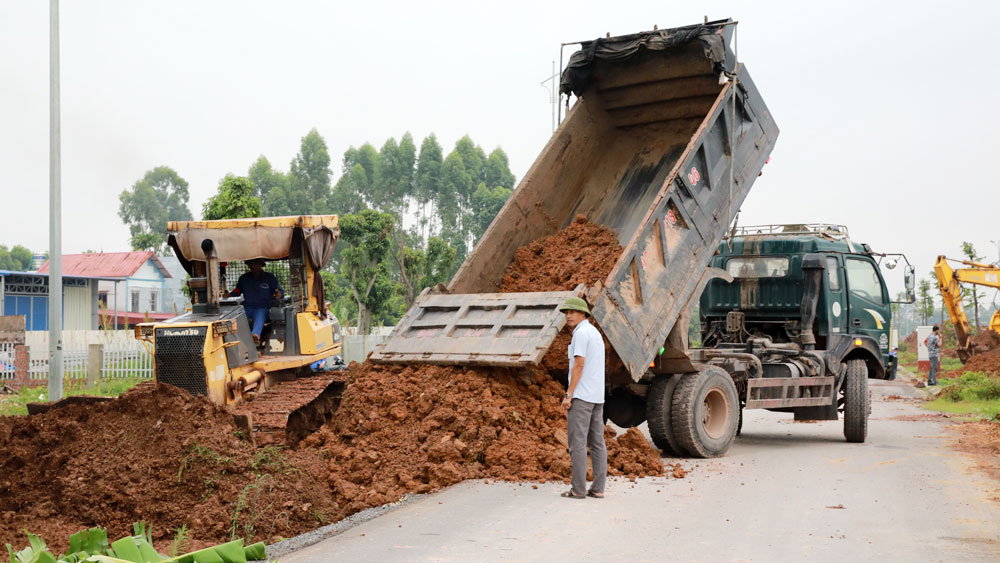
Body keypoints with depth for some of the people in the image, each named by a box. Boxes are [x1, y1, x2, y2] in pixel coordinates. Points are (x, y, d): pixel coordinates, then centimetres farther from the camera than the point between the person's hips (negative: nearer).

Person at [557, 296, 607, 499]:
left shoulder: (581, 333, -12)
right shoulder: (596, 334, 18)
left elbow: (579, 365, -18)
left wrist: (568, 395, -17)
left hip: (581, 395, -9)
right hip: (597, 396, 9)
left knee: (577, 441, -6)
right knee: (597, 442, 7)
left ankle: (578, 489, -7)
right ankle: (598, 488, 6)